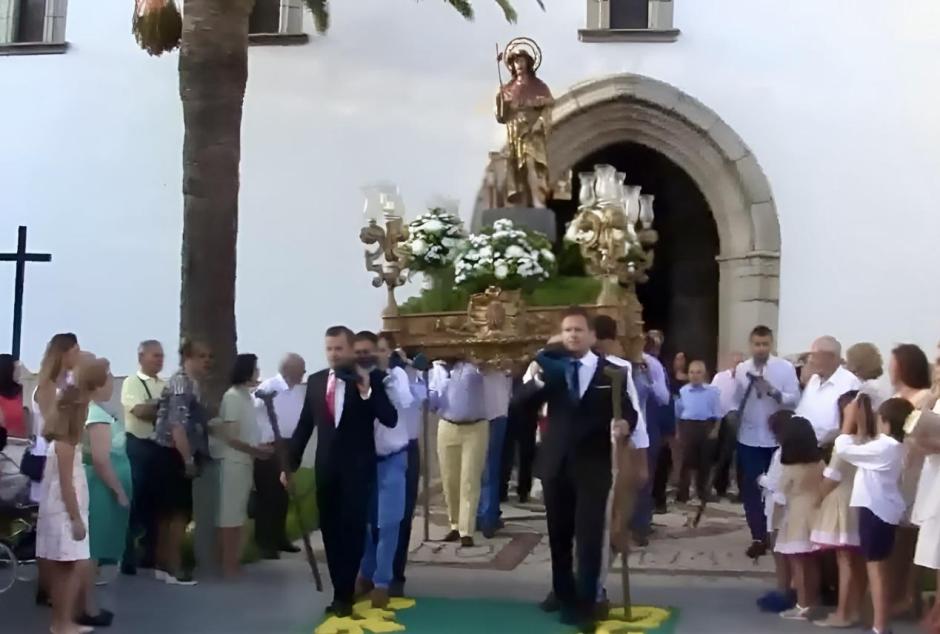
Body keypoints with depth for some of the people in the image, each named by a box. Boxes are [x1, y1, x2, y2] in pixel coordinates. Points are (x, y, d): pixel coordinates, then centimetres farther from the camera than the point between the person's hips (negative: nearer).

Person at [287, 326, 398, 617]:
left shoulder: (369, 378, -6)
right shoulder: (315, 381, 5)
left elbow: (391, 420, -13)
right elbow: (304, 425, 10)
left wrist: (367, 391, -25)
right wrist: (290, 463, 9)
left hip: (357, 466, -4)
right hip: (326, 466, 4)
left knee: (352, 529, -1)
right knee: (330, 531, 9)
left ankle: (344, 594, 7)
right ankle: (343, 592, 19)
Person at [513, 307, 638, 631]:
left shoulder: (610, 372, 0)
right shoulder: (551, 367, 3)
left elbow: (628, 411, 0)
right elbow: (522, 401, -6)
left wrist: (625, 425, -23)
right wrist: (538, 381, -26)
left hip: (593, 466, -3)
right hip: (556, 464, 3)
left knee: (589, 537, -4)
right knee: (559, 535, 16)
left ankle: (584, 605, 4)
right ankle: (563, 593, 34)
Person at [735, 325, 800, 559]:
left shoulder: (786, 368, -4)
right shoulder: (741, 369, 1)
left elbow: (794, 400, -10)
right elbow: (732, 401, -3)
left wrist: (772, 391, -25)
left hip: (777, 439, -1)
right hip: (749, 439, 1)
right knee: (751, 489, 4)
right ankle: (758, 537, 16)